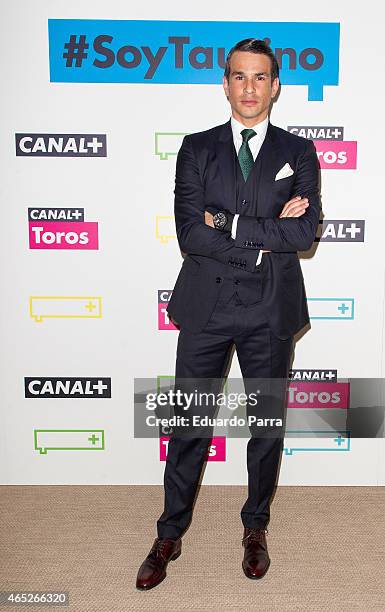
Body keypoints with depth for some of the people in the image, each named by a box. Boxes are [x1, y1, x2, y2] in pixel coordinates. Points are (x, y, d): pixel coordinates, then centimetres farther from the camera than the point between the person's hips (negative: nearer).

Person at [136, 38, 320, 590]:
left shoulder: (298, 152, 5)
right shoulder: (197, 149, 4)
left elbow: (305, 233, -11)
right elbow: (190, 234, -10)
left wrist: (228, 222, -13)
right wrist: (268, 234, -13)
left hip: (271, 311, 1)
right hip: (207, 305, 0)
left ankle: (256, 528, 38)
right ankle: (170, 537, 29)